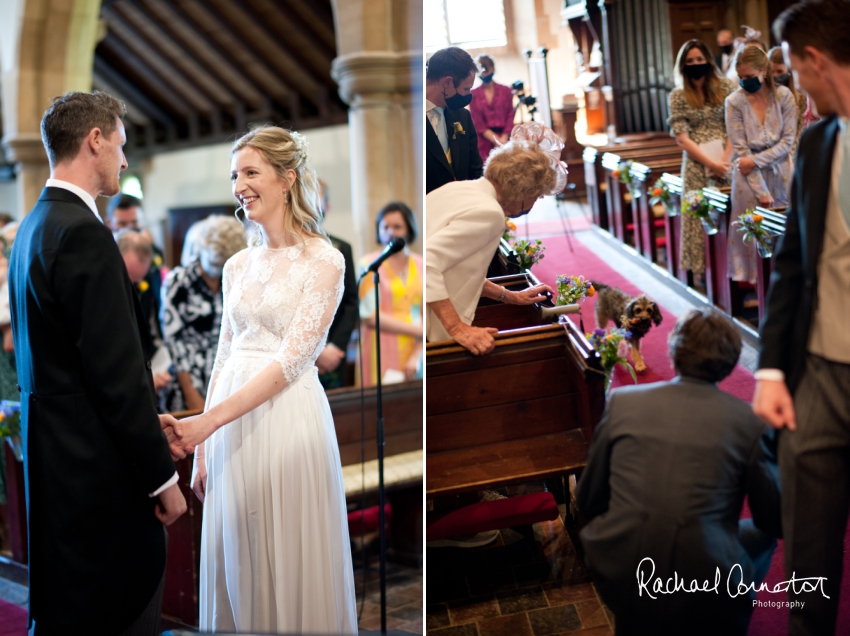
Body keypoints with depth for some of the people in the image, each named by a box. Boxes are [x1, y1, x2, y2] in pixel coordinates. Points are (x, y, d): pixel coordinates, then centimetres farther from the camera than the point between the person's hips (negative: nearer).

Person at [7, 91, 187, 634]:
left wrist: (146, 419, 15)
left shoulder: (35, 226, 13)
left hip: (55, 461, 10)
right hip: (99, 469, -10)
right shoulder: (84, 233, -18)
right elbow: (116, 372, -20)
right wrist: (162, 477, -13)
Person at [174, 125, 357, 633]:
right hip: (230, 424, 6)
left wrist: (207, 422, -22)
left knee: (291, 567, 3)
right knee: (235, 567, 12)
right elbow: (224, 359, 14)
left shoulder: (324, 261, -7)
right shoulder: (238, 266, 11)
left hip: (288, 419, -6)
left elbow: (291, 360, -15)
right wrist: (202, 451, 10)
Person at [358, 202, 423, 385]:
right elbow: (369, 316, -6)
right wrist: (417, 330, -8)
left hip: (414, 354, 3)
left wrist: (416, 356, -10)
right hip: (383, 355, -2)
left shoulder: (421, 266, 7)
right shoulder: (369, 265, 0)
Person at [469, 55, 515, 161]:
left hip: (504, 139, 1)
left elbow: (510, 118, 5)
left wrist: (503, 138, -10)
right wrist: (496, 140, -10)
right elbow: (478, 123, 1)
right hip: (484, 142, -1)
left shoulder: (505, 91, 9)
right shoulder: (474, 94, 5)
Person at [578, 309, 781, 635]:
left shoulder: (621, 401, 0)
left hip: (618, 580, 2)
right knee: (761, 535, 27)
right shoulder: (751, 421, -4)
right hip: (703, 600, -1)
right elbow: (775, 521, 8)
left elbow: (588, 501, 9)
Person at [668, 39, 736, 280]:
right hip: (697, 165, 0)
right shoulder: (678, 96, 4)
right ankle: (704, 269, 7)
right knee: (701, 217, -1)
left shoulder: (725, 87, 5)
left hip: (727, 161, 1)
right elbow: (682, 138, -2)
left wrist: (725, 159, -12)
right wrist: (711, 164, -10)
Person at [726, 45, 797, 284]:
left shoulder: (783, 96, -5)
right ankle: (750, 278, 14)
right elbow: (741, 150, -9)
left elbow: (788, 141, -4)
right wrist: (762, 191, -13)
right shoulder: (734, 102, -7)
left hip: (779, 173, 1)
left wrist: (756, 160, -17)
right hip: (749, 175, -1)